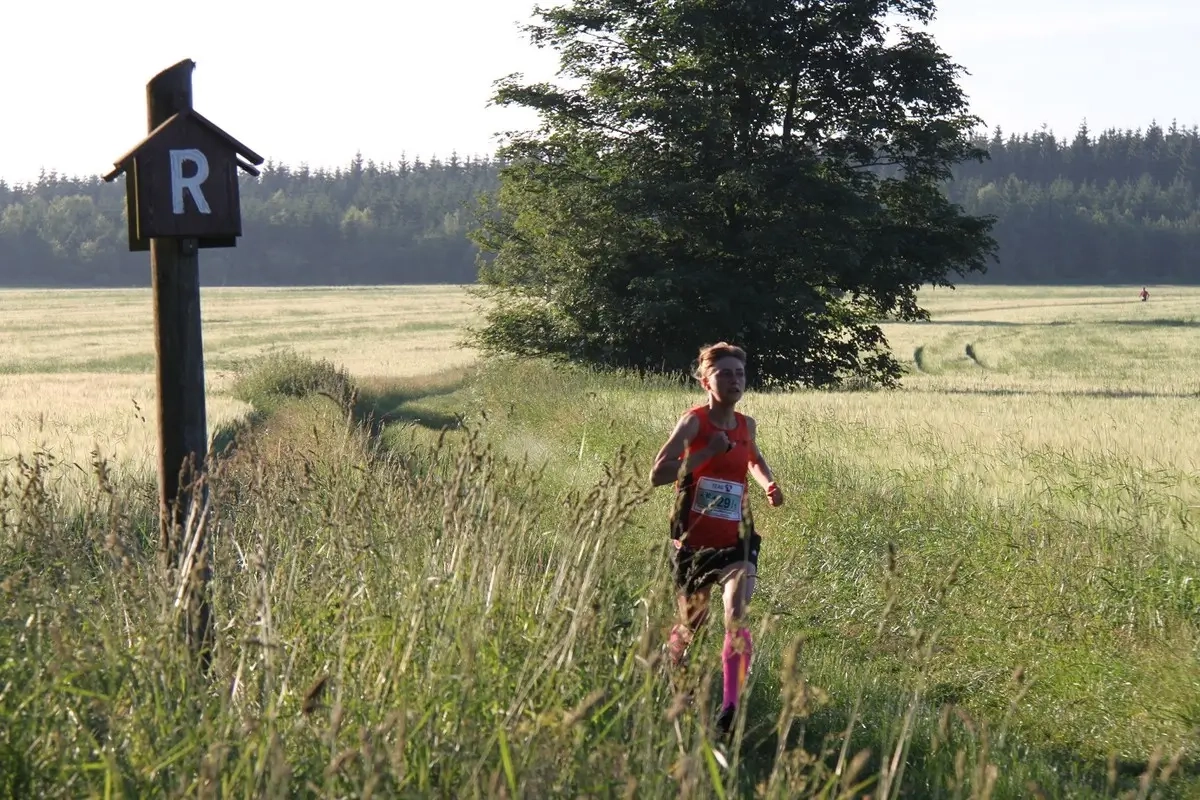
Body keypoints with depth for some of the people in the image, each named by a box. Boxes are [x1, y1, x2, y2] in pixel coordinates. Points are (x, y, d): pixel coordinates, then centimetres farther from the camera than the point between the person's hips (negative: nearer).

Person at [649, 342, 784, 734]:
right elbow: (657, 475, -18)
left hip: (736, 539, 2)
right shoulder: (693, 422, -10)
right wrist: (706, 454, -24)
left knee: (737, 616, -19)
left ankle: (730, 707, -22)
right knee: (692, 620, 14)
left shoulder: (747, 426, 5)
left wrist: (768, 484, 9)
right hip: (694, 540, -2)